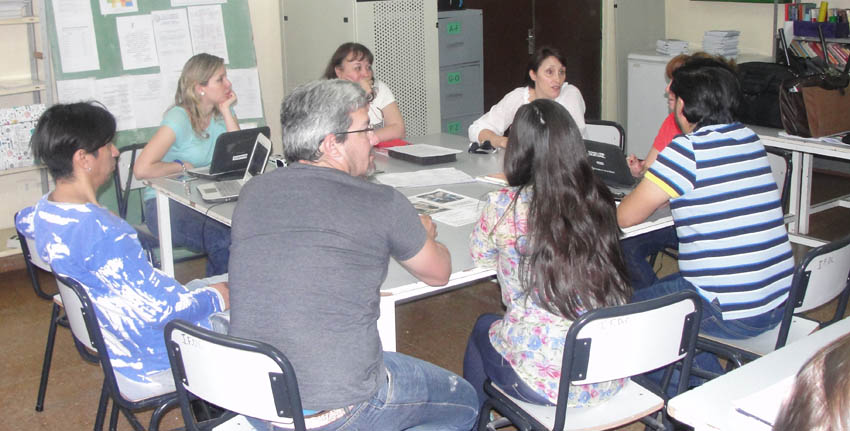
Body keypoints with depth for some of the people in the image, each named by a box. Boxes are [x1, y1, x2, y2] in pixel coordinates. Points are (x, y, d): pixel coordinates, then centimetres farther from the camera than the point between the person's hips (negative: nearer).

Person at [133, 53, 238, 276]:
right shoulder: (179, 118, -15)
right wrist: (182, 166, -9)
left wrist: (226, 110, -7)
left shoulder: (223, 112, 8)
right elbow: (142, 169, -24)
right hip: (165, 204, -6)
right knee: (223, 240, -30)